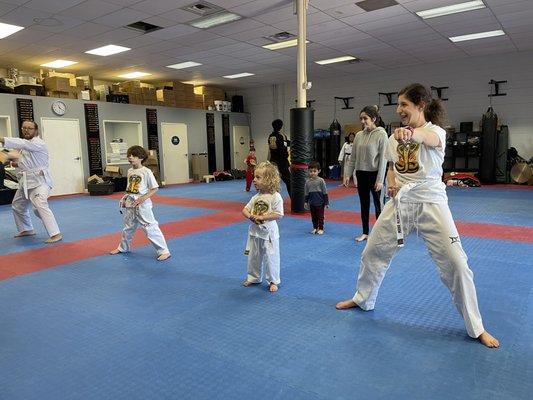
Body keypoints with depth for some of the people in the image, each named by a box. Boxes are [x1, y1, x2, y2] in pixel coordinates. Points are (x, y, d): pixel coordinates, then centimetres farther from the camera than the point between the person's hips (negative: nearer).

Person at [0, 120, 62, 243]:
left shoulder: (39, 143, -12)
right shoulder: (24, 145, 17)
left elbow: (23, 144, -32)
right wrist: (17, 163, 4)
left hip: (39, 180, -10)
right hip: (25, 182, 10)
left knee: (40, 206, -26)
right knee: (17, 206, 21)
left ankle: (55, 234, -26)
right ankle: (26, 230, 40)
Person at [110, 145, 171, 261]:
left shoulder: (146, 172, -13)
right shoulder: (130, 171, 8)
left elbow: (154, 188, -11)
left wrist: (144, 198, -20)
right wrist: (125, 197, 6)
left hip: (142, 204, -7)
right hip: (130, 204, 7)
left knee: (150, 228, -9)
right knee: (128, 227, 24)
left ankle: (164, 251, -3)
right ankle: (123, 247, 45)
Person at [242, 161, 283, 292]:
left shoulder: (276, 197, -14)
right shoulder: (256, 197, 4)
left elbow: (278, 214, -19)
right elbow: (245, 210, 8)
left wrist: (261, 217, -20)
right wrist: (251, 216, -13)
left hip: (268, 232, -6)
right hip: (254, 231, 6)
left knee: (271, 257, 4)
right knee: (253, 257, 18)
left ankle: (273, 281, 21)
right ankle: (253, 277, 37)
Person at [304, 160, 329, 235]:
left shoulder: (321, 181, -11)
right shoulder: (308, 182, -1)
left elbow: (325, 192, -7)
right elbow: (306, 193, 8)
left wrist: (326, 202, -5)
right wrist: (306, 202, 8)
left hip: (320, 203, -4)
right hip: (312, 203, 4)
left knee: (320, 216, 5)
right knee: (313, 216, 13)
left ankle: (321, 228, 17)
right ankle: (315, 228, 26)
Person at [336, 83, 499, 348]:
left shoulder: (436, 132, -11)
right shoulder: (395, 137, 5)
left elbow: (428, 137, -37)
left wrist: (411, 133, -61)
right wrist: (391, 182, -5)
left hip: (430, 203, -5)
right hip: (399, 203, 5)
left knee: (455, 263, -7)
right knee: (372, 252, 10)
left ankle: (476, 328, 14)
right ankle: (363, 299, 36)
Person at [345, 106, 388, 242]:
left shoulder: (381, 134, -10)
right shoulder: (359, 135, 5)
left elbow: (383, 158, -13)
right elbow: (353, 157, 10)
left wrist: (380, 180, -16)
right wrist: (348, 174, 4)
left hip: (374, 174, -5)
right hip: (361, 174, 5)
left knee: (378, 204, 4)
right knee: (364, 204, 13)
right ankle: (365, 232, 24)